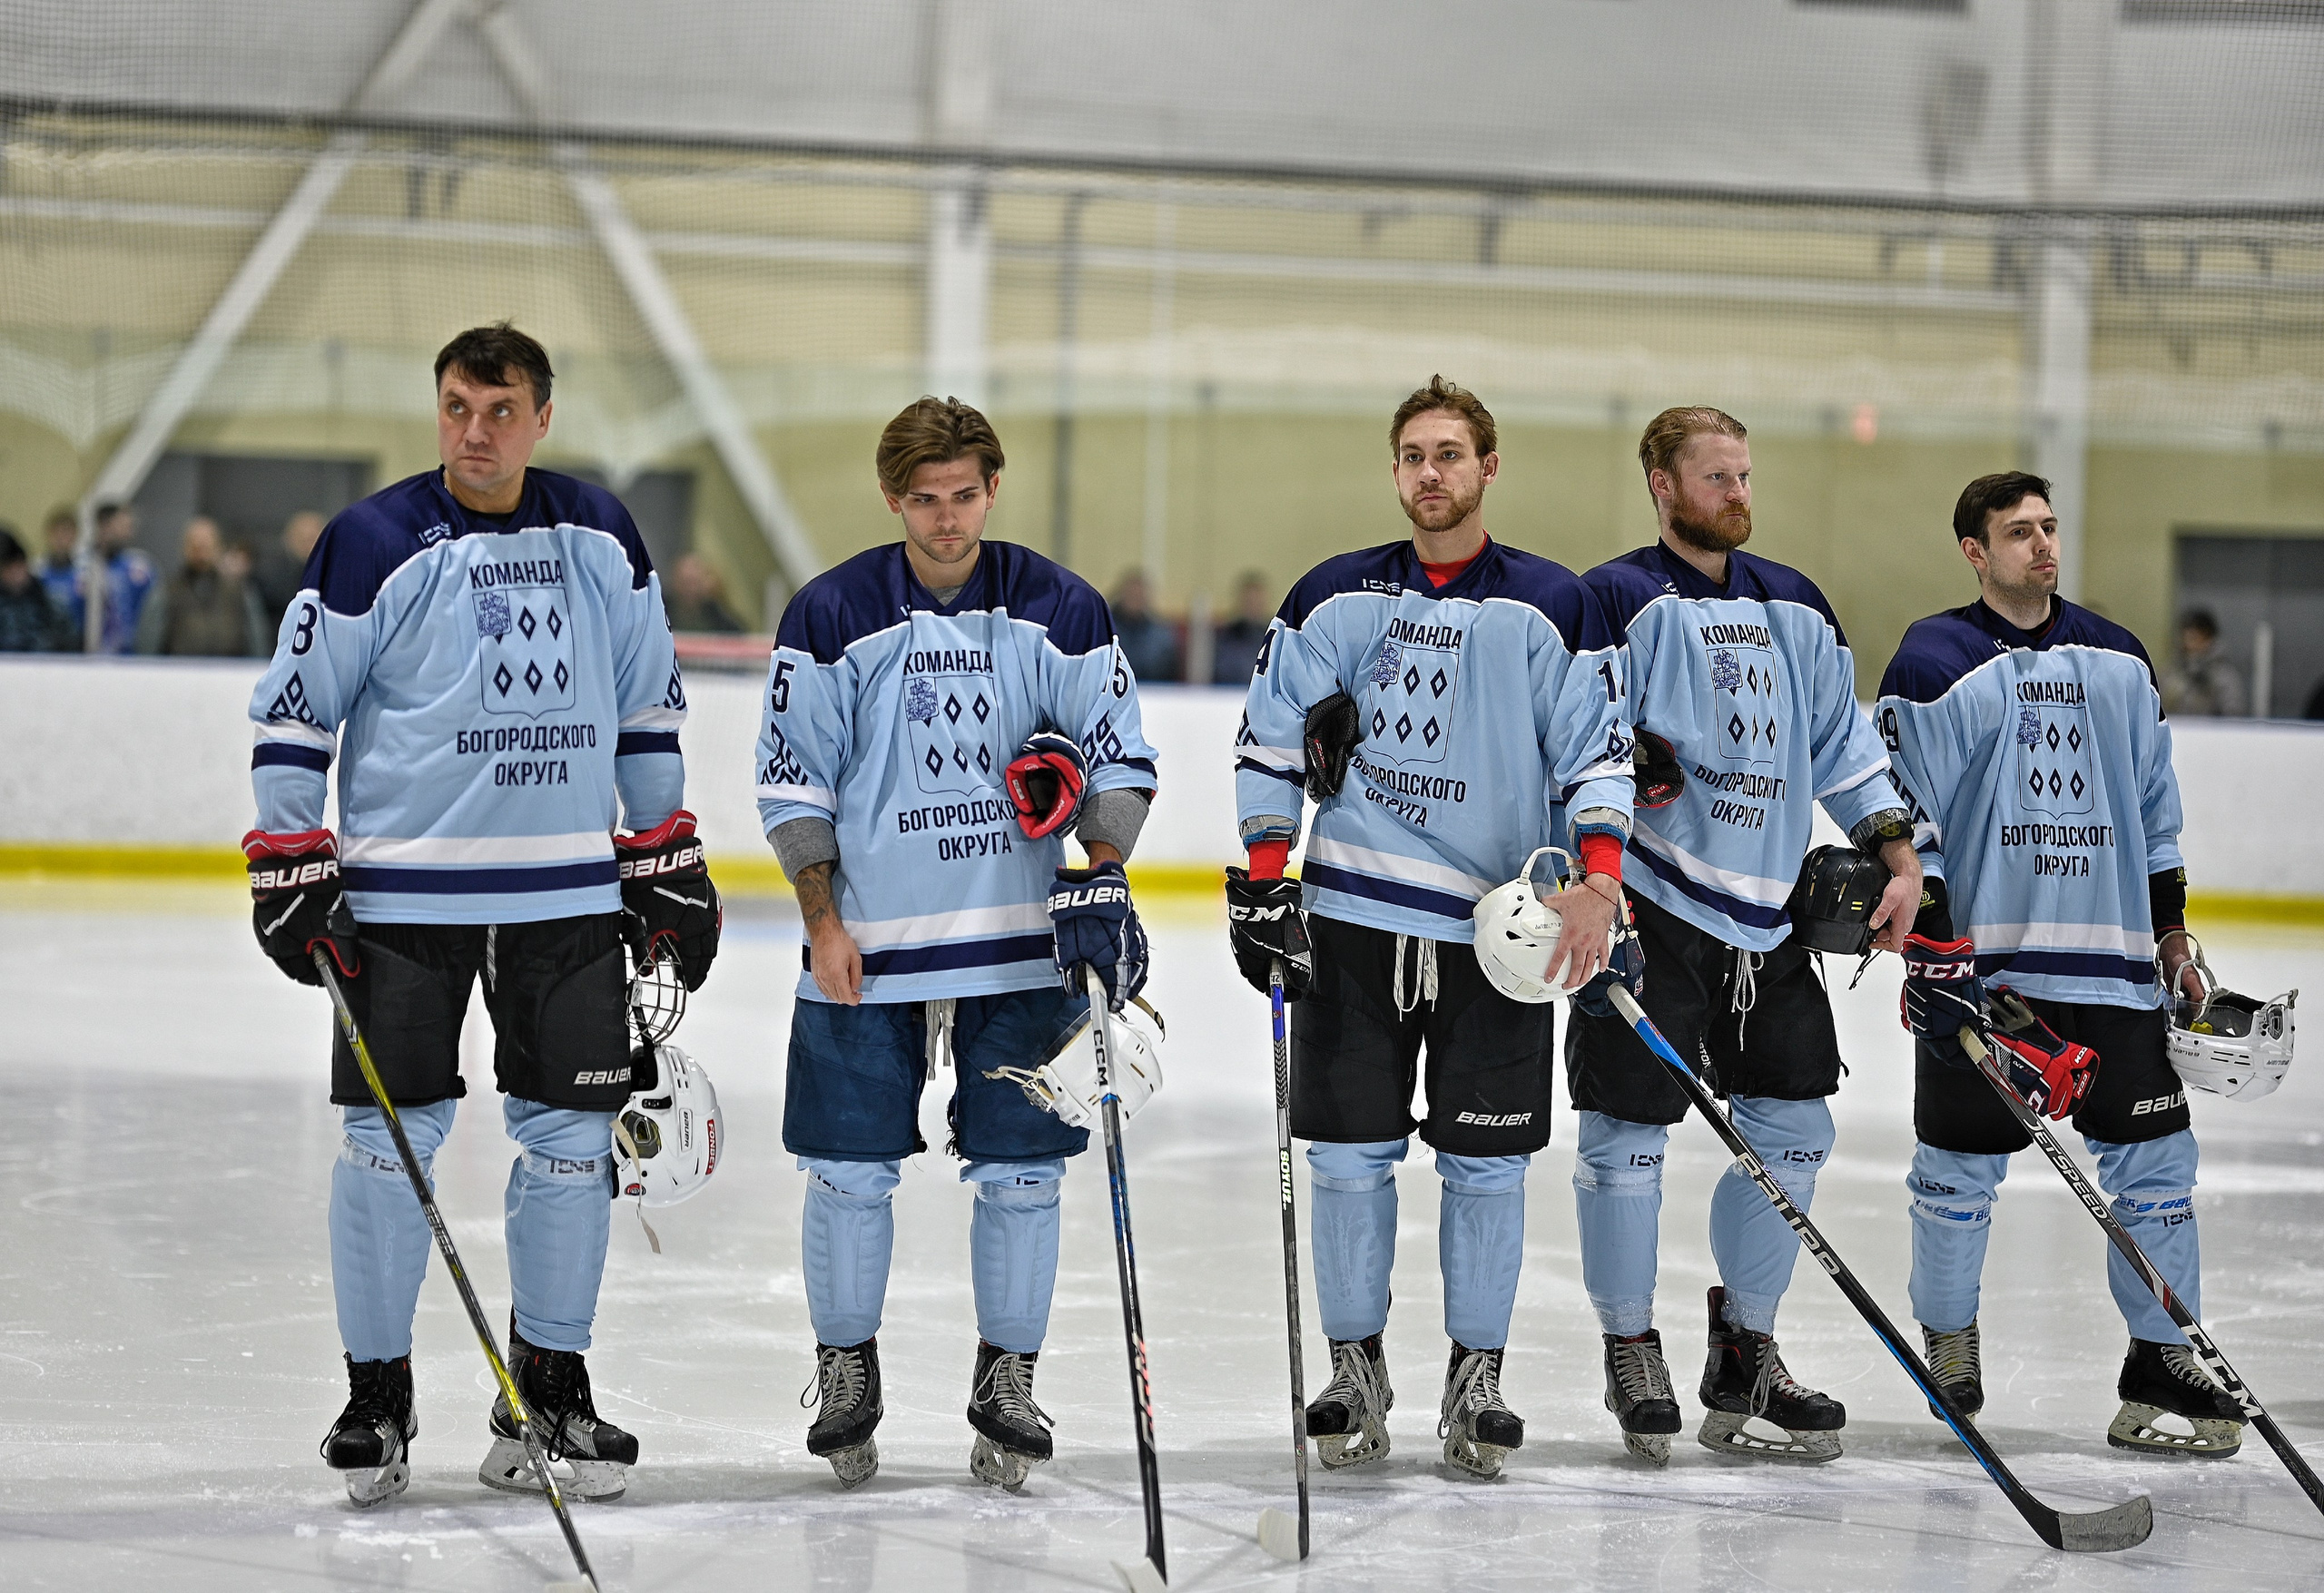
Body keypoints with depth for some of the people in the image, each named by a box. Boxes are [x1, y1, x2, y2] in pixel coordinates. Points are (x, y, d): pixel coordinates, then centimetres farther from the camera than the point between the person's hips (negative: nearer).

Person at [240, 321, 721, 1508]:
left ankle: (550, 1384, 17)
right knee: (392, 1133, -3)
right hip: (404, 894, -3)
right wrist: (287, 863, -6)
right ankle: (376, 1393, 10)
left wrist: (666, 857, 12)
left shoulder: (600, 539, 7)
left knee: (570, 1134, 4)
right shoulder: (374, 543, -5)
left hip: (570, 888, 3)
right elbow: (295, 707, -1)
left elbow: (647, 704, 16)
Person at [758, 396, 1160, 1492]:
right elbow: (793, 780, 1)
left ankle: (1007, 1386, 16)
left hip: (1023, 945, 1)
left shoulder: (1059, 612, 0)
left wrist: (1101, 876, -11)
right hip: (865, 946, -1)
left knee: (1021, 1172, 2)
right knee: (850, 1171, 3)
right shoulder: (832, 616, -2)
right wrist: (822, 923, -5)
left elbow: (1119, 757, 4)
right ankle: (847, 1377, 21)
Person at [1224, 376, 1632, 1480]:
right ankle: (1356, 1368, 14)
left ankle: (1476, 1376, 14)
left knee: (1486, 1162, 2)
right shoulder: (1337, 599, 5)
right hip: (1353, 913, 1)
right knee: (1350, 1151, 2)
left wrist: (1597, 885, -15)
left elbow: (1597, 753, -1)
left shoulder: (1550, 609, 1)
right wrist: (1261, 879, 0)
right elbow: (1272, 739, 8)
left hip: (1498, 927, -1)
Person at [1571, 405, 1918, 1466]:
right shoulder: (1619, 601, -4)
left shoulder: (1796, 609, 15)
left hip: (1768, 910, 6)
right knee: (1630, 1127, -5)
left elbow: (1842, 741, 19)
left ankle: (1744, 1355, 17)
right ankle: (1631, 1352, 10)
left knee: (1794, 1127, 5)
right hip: (1648, 901, -6)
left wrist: (1897, 856, 9)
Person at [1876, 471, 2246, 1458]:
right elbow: (1902, 815, -6)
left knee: (2153, 1156, 0)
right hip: (1978, 958, -4)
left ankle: (2164, 1362, 8)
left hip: (2111, 960, 4)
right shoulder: (1935, 664, -3)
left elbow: (2155, 807, 20)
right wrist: (1928, 946, -12)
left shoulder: (2118, 662, 12)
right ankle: (1948, 1344, 21)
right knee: (1960, 1165, 2)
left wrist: (2171, 931, 17)